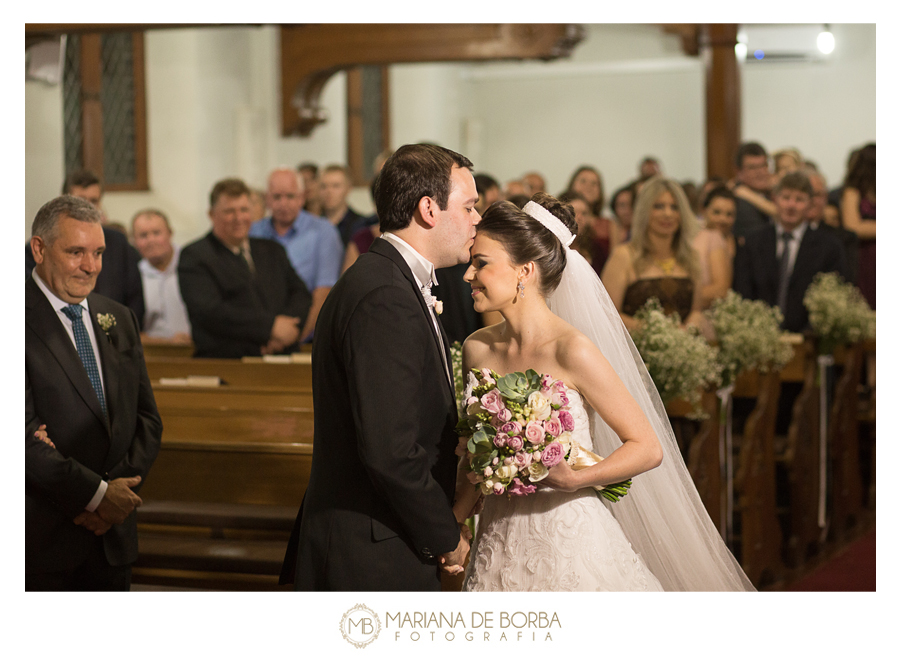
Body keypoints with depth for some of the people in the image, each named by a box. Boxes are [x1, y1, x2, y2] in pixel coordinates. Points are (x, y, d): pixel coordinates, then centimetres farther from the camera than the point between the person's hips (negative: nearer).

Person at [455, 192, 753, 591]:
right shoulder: (477, 349, 1)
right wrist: (450, 524, -1)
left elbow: (647, 448, -12)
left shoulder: (572, 351, -15)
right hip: (498, 540, 5)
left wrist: (573, 480, -24)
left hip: (568, 540, -5)